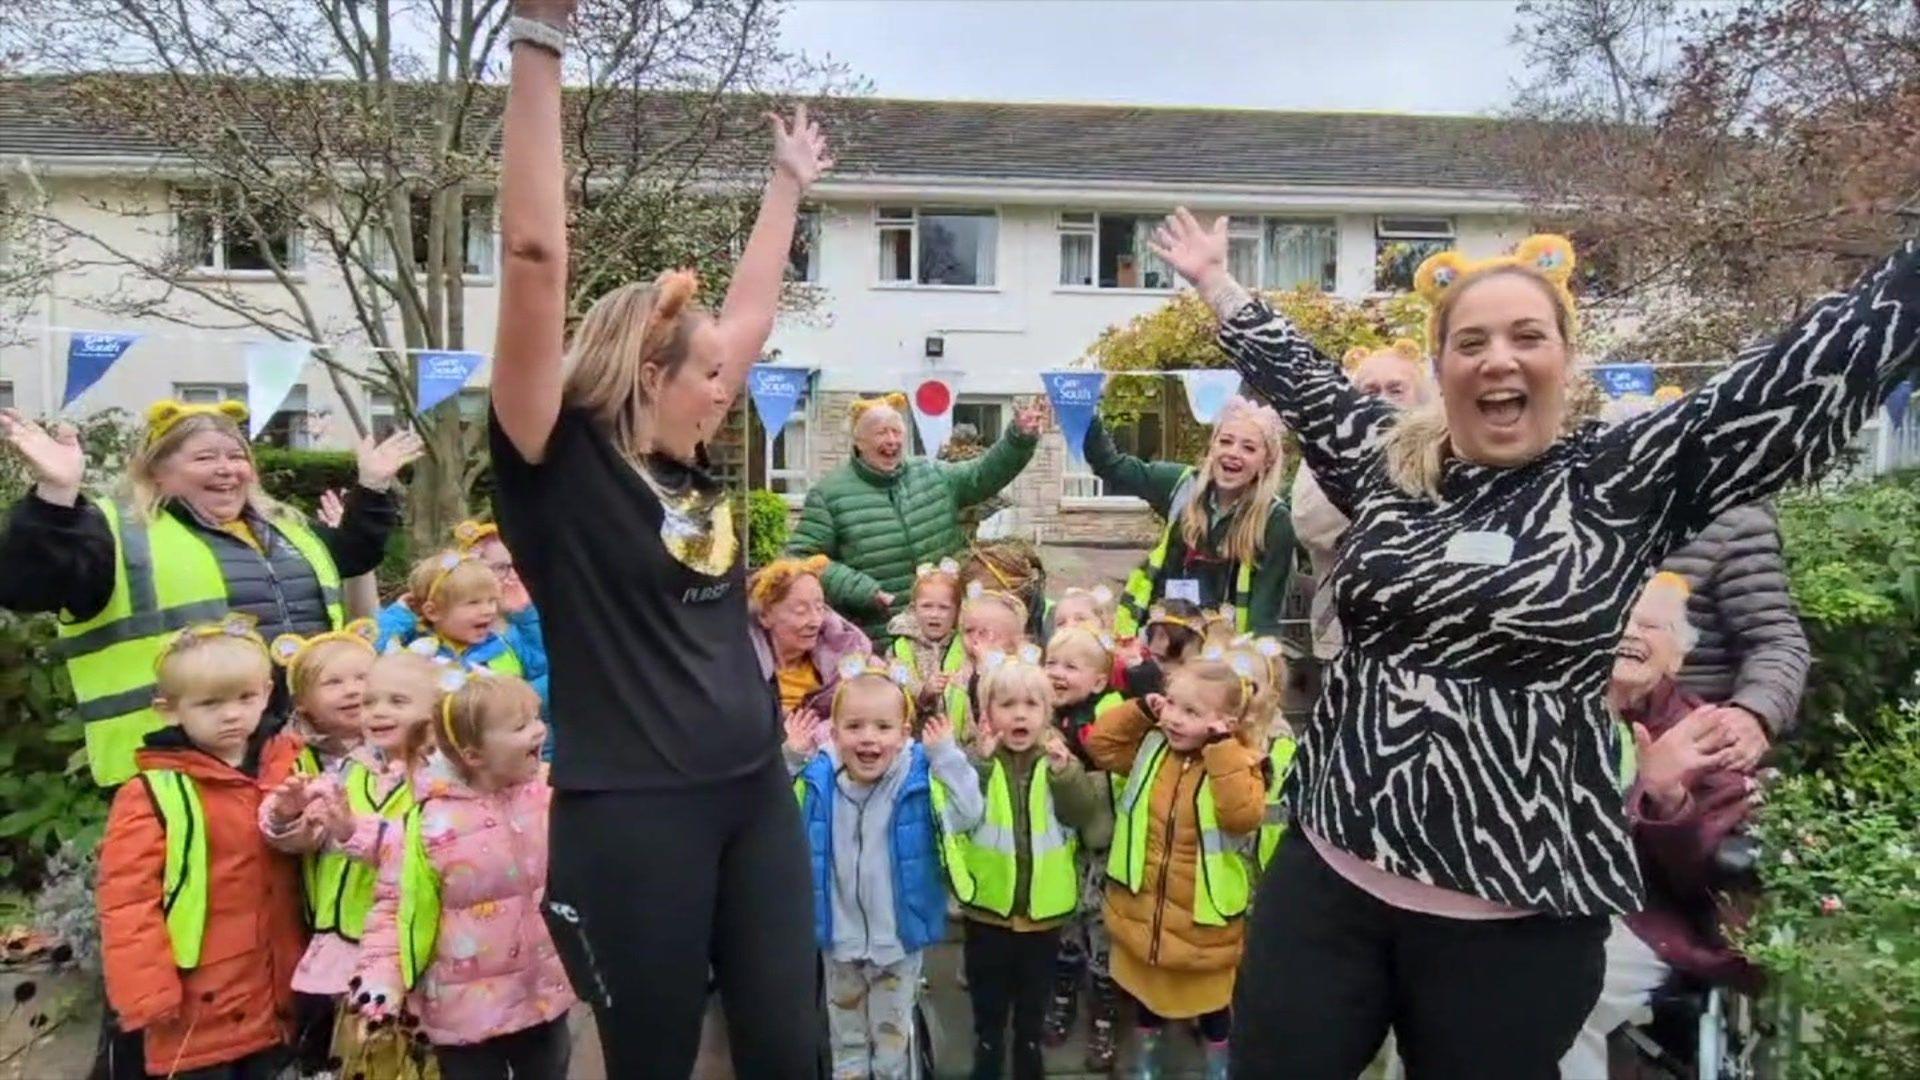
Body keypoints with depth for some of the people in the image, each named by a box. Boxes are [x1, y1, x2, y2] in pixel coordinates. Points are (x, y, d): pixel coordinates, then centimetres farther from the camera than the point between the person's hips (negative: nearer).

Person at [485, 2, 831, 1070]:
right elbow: (535, 258, -17)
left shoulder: (696, 467, 9)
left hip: (756, 794, 6)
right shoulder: (561, 467, -9)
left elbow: (751, 307, 21)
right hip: (629, 815, -6)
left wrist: (790, 184, 29)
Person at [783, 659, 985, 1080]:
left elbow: (967, 815, -23)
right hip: (840, 936, 2)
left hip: (899, 937, -2)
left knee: (893, 1035, 19)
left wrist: (947, 755, -30)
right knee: (846, 1035, 24)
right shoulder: (817, 779, -10)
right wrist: (791, 759, -13)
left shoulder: (921, 778, -17)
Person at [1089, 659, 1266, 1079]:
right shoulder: (1149, 748, -3)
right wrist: (1140, 711, -9)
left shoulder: (1239, 762, -16)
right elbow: (1099, 742, 1)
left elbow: (1244, 815, -31)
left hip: (1204, 918, -4)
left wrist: (1220, 748, -31)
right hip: (1143, 908, 4)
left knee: (1212, 1004, 17)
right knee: (1147, 997, 24)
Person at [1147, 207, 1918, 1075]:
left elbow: (1816, 368, -4)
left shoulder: (1626, 483, -2)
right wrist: (1217, 283, 30)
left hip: (1518, 916, -2)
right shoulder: (1385, 463, 7)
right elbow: (1296, 376, 22)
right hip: (1329, 874, 3)